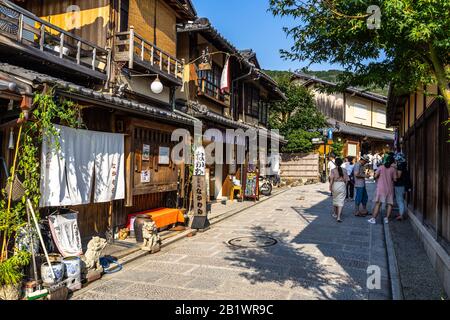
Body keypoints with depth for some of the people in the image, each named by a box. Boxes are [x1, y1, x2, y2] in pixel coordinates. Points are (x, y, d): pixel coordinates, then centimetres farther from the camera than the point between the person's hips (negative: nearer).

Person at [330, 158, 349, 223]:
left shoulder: (333, 170, -6)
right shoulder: (344, 170, 0)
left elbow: (331, 179, -9)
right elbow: (346, 180, 2)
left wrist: (330, 187, -1)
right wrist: (345, 187, 14)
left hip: (335, 185, 0)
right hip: (342, 185, 0)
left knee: (335, 200, 20)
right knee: (341, 201, -1)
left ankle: (335, 213, 36)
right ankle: (338, 217, -10)